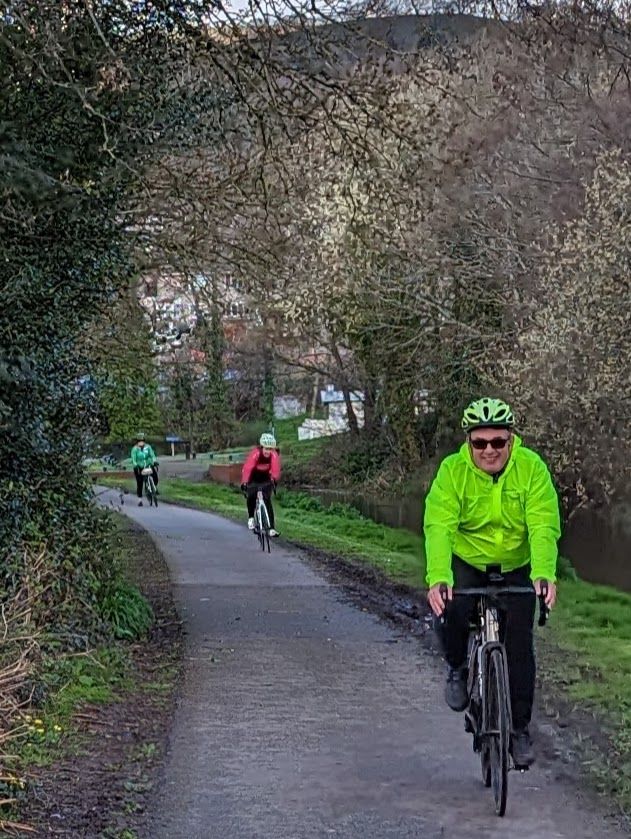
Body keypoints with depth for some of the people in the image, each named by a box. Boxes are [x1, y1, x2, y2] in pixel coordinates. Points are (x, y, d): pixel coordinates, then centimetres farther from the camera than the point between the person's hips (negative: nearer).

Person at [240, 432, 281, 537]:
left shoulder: (274, 455, -24)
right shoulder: (255, 453, -31)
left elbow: (276, 469, -37)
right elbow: (247, 468, -41)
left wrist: (274, 479, -56)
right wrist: (244, 483, -54)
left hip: (265, 478, 1)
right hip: (253, 478, -1)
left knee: (267, 500, -9)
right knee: (251, 495, -24)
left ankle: (271, 528, -8)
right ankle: (251, 518, 1)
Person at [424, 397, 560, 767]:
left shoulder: (532, 468, -20)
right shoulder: (453, 470, -21)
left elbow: (544, 527, -27)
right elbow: (439, 526, -31)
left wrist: (544, 575, -45)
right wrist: (438, 578, -47)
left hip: (517, 567, 1)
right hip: (466, 562, -1)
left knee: (519, 641, -5)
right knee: (451, 611, -27)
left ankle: (520, 728, 11)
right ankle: (458, 669, 5)